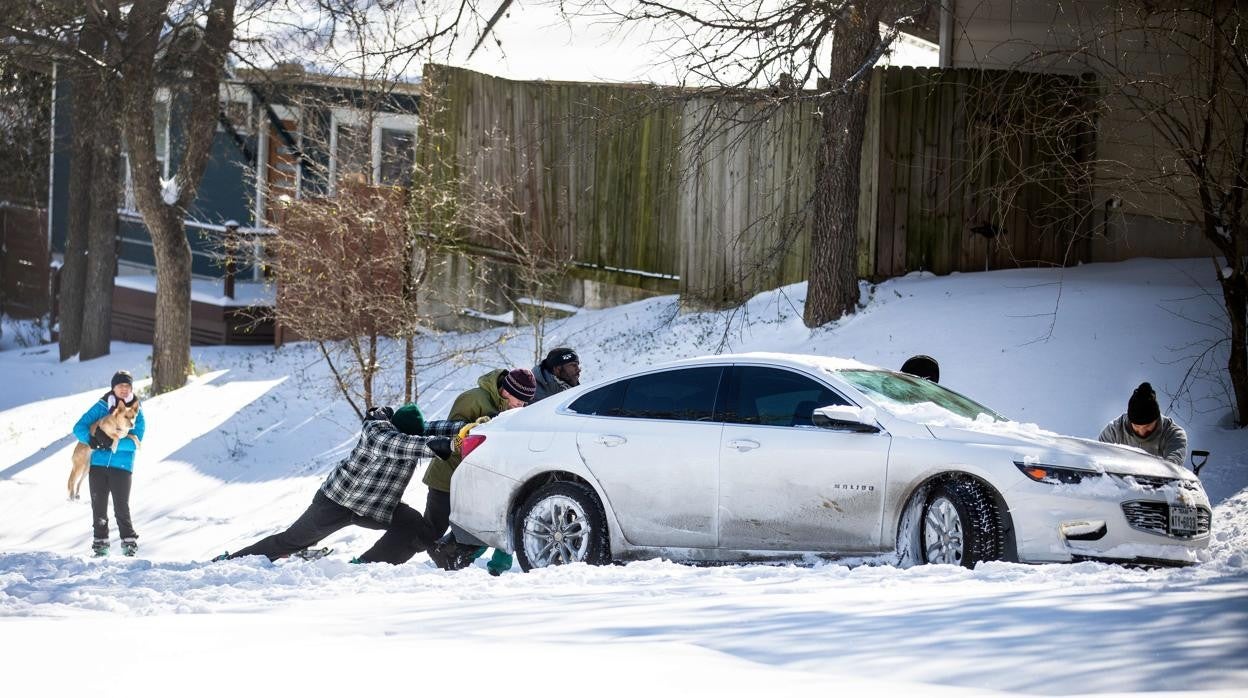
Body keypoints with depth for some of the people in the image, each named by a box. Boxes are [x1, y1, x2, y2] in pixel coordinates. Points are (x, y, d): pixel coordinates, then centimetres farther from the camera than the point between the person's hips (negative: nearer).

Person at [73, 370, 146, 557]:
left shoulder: (137, 413, 4)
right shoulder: (101, 407, 6)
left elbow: (135, 442, -7)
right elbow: (79, 427, 2)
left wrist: (111, 442, -21)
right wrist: (91, 440, -19)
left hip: (122, 466, -2)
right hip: (98, 464, 2)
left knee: (121, 507, -7)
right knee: (99, 507, 3)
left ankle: (129, 542, 5)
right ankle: (100, 542, 14)